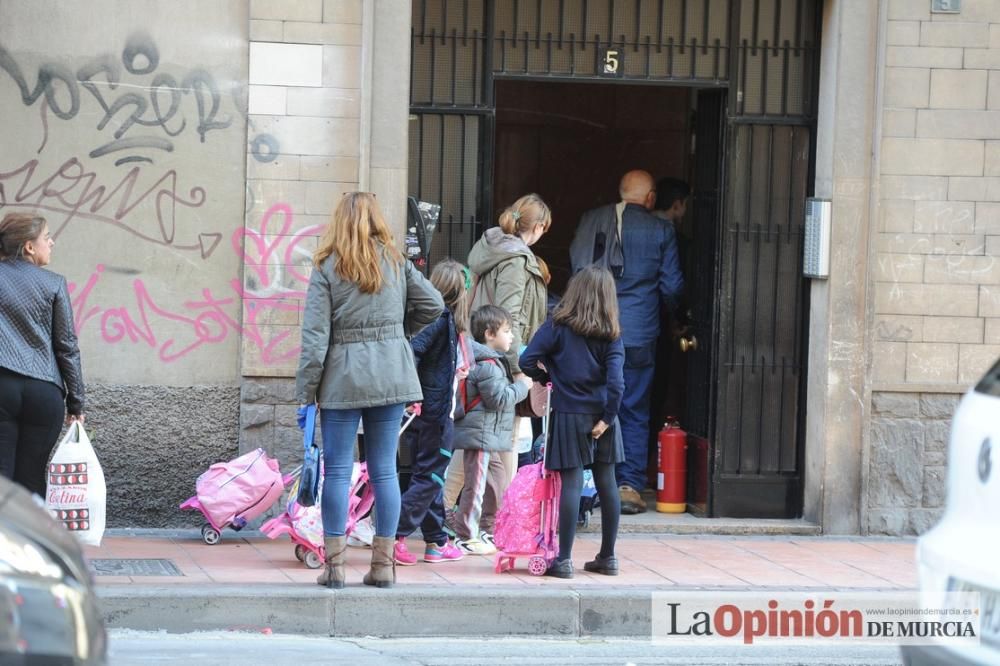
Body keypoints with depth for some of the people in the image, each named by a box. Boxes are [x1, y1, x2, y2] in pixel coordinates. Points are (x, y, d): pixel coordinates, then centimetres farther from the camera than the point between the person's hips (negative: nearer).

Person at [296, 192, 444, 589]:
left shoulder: (327, 268, -5)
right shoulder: (396, 262, 4)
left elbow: (315, 333, -8)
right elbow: (433, 304, 4)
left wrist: (306, 389, -4)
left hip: (343, 378, -3)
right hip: (390, 374, 3)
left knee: (337, 471, 3)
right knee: (384, 470, 7)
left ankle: (335, 564, 1)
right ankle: (383, 564, 9)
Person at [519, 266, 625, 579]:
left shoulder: (557, 327, -5)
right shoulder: (611, 336, 0)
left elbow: (527, 361, -11)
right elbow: (616, 381, -10)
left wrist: (546, 377, 8)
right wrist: (607, 417, -6)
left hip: (569, 414, -3)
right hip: (600, 415, 3)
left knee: (571, 483, -5)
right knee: (606, 483, 10)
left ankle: (564, 559, -7)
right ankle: (608, 557, 18)